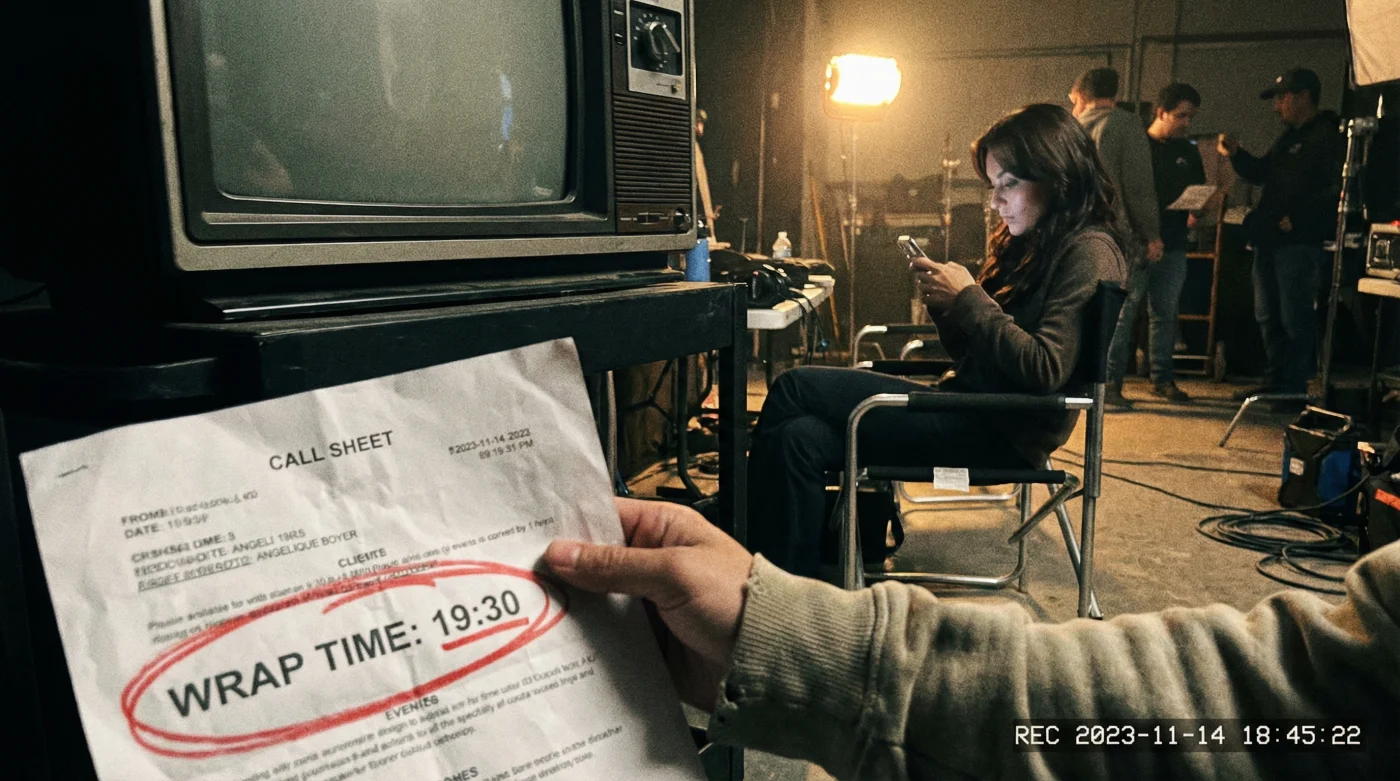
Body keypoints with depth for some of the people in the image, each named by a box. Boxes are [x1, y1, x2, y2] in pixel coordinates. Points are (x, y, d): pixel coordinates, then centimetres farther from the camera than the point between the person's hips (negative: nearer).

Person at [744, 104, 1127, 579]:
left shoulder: (1089, 252, -9)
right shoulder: (1029, 244, 18)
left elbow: (1046, 370, -20)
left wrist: (968, 298, -15)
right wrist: (942, 302, 0)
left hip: (1001, 432, -9)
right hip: (974, 408, 9)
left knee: (796, 388, -13)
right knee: (800, 437, -12)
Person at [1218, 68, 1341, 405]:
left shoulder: (1328, 136, -9)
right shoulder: (1288, 138, 20)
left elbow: (1335, 189, -18)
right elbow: (1260, 173, 27)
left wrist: (1298, 218, -23)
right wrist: (1236, 154, 11)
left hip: (1299, 242, -9)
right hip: (1269, 239, 9)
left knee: (1294, 318, -6)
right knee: (1268, 316, 13)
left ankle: (1294, 388, 1)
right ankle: (1274, 382, 23)